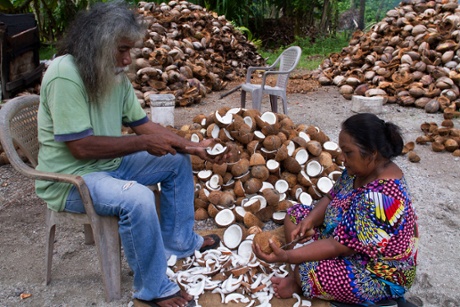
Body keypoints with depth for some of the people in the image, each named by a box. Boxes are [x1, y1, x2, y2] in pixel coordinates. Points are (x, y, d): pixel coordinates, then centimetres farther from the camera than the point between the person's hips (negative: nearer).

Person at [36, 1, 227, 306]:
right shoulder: (65, 75, -24)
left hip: (111, 163, 9)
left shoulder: (115, 74, 0)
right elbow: (81, 147, -28)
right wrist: (144, 143, -23)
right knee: (137, 198, -34)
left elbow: (142, 123, 3)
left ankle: (179, 243, 20)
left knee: (178, 160, 9)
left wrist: (194, 147, -7)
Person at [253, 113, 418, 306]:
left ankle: (298, 282, 6)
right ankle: (299, 275, -4)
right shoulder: (361, 168, -9)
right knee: (295, 214, 4)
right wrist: (309, 221, -15)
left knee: (308, 272, -29)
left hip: (380, 274, -9)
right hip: (347, 238, 9)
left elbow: (338, 246, -34)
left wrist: (286, 257, -35)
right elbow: (331, 198, 3)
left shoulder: (380, 198, -36)